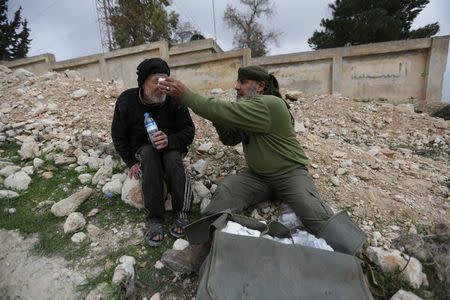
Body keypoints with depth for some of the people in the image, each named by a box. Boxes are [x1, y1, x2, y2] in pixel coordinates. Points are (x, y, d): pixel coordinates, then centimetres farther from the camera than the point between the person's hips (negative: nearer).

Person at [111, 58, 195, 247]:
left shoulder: (175, 100, -15)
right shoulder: (127, 102, -13)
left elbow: (188, 131, -13)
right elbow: (118, 136, -1)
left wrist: (169, 140, -34)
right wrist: (131, 162, -9)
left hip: (171, 147, 0)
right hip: (141, 148, 1)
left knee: (172, 158, -34)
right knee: (149, 154, -34)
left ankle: (181, 214, -32)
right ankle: (154, 219, -34)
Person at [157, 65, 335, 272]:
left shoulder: (270, 104, -19)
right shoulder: (248, 107, 11)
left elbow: (229, 113, -29)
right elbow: (230, 139, 15)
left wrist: (185, 95, -25)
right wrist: (217, 120, -4)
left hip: (290, 173, -6)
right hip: (259, 177, 6)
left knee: (310, 207, -29)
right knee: (227, 188, -17)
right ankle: (201, 249, -20)